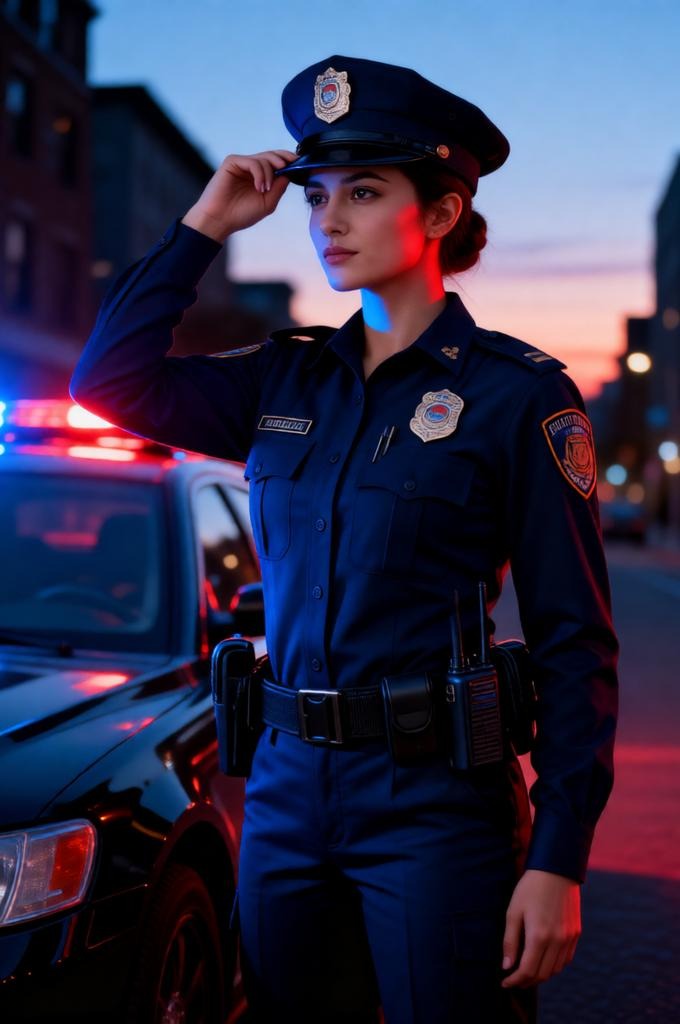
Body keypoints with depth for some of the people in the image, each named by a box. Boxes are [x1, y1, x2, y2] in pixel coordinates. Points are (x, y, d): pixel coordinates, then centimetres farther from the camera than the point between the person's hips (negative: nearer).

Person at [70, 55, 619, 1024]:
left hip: (435, 800, -5)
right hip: (286, 786, 5)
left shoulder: (516, 390, -7)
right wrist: (205, 223, 0)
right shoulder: (287, 380, 8)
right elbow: (112, 378, 3)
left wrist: (556, 860, -14)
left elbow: (575, 642, -9)